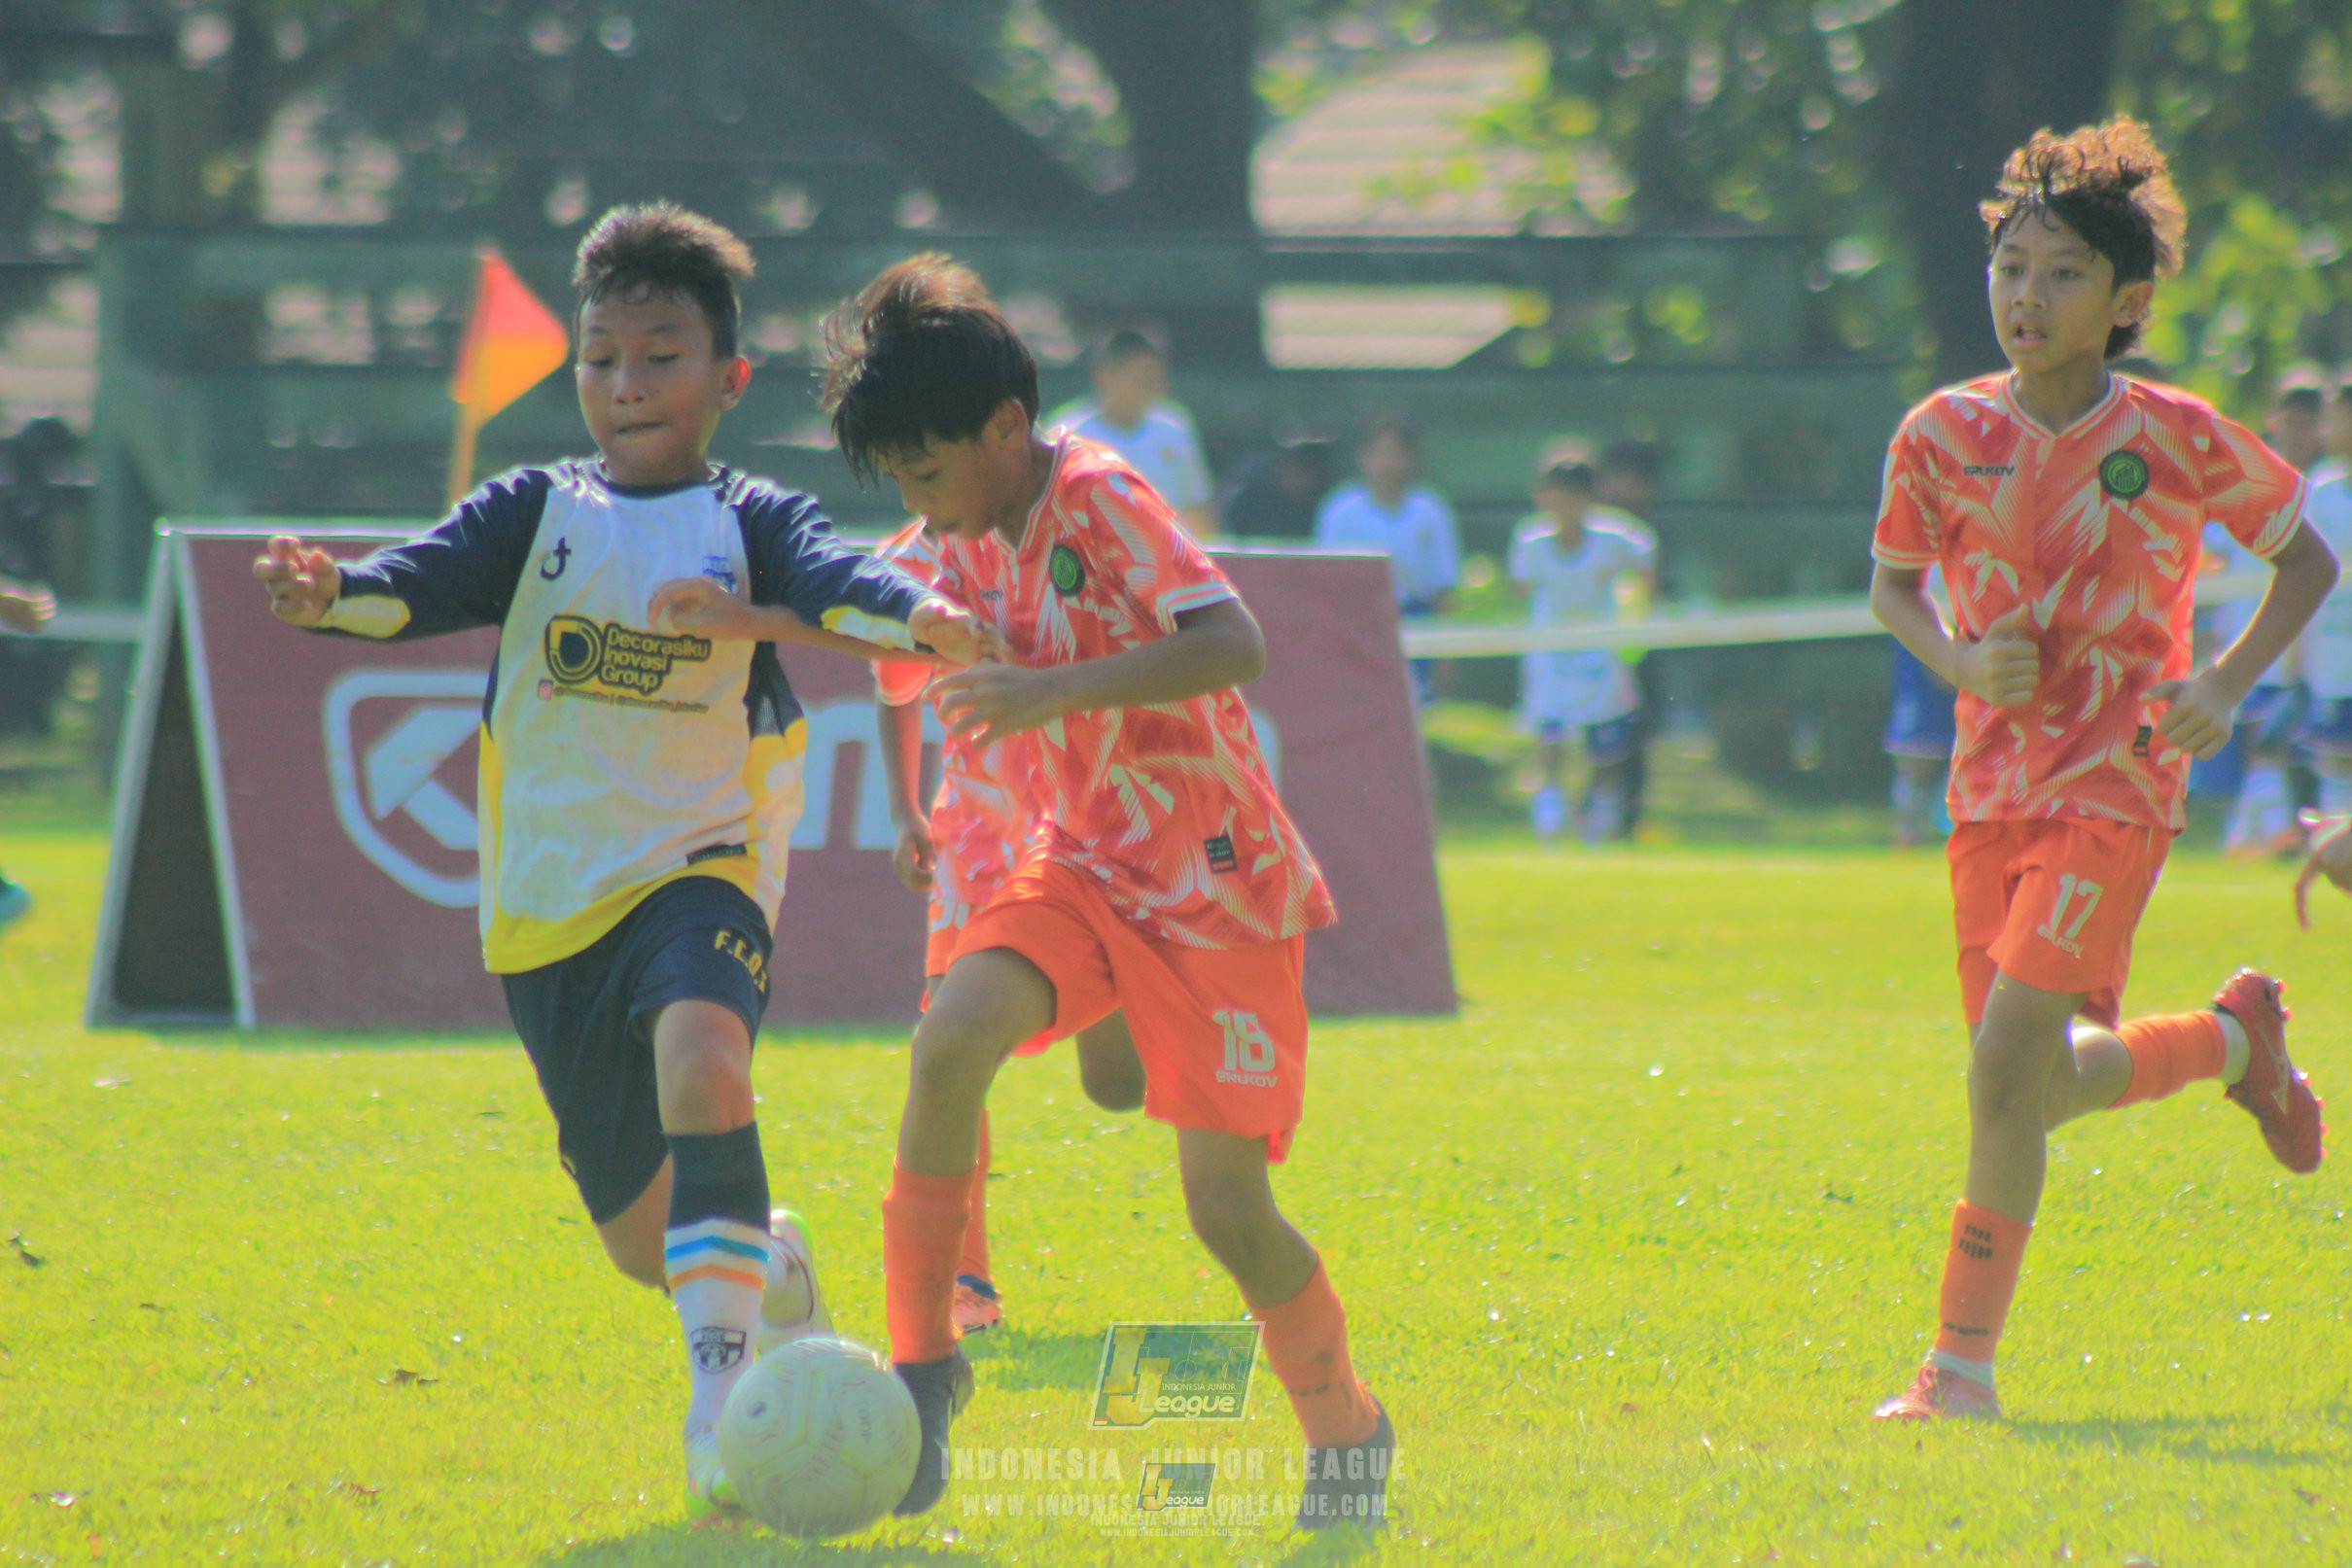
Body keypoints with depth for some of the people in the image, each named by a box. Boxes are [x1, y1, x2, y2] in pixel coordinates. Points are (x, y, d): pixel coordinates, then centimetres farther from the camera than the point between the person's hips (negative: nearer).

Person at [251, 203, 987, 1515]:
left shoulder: (752, 523, 0)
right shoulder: (538, 512, 7)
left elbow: (831, 574, -19)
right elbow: (428, 582, -8)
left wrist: (916, 613, -42)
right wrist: (331, 595, -31)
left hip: (697, 871, -3)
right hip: (549, 899, 3)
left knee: (701, 1062, -36)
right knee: (643, 1239, 8)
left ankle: (722, 1382, -35)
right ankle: (771, 1265, 43)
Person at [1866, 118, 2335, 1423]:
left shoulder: (2177, 439, -8)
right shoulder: (1944, 436, -1)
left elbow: (2304, 559, 5)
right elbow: (1892, 583, 14)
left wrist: (2227, 682, -10)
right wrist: (1960, 663, -8)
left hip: (2116, 786, -4)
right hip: (1994, 783, 4)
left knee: (2008, 1064, -18)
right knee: (2040, 1085, 10)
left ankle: (1964, 1360, -1)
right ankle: (2236, 1038, 40)